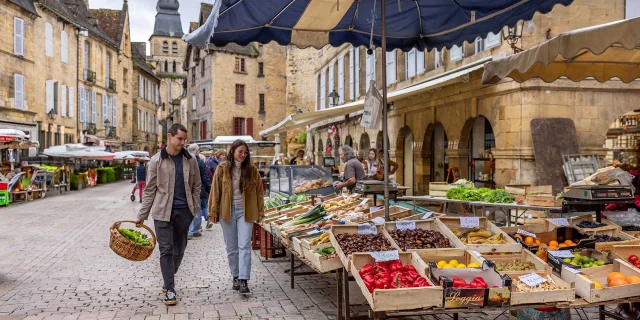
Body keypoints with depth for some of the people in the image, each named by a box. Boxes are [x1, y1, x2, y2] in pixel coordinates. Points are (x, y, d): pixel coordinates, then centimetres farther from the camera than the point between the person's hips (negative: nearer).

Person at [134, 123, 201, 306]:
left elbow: (196, 186, 9)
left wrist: (195, 209, -1)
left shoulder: (190, 161, 4)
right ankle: (170, 290, 4)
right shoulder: (156, 160, -1)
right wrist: (142, 215, 1)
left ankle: (168, 282, 33)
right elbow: (150, 190, 2)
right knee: (166, 250, -3)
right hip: (163, 212, -2)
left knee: (179, 250, 12)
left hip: (184, 211, 3)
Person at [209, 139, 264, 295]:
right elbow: (215, 191, 1)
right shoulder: (222, 169, -1)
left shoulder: (252, 170, 1)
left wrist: (260, 211, 3)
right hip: (227, 211, 1)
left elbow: (259, 191, 6)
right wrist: (213, 212, -1)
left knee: (244, 246, -8)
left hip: (245, 211, -1)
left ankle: (243, 281, -9)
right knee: (231, 247, 11)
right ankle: (236, 277, 25)